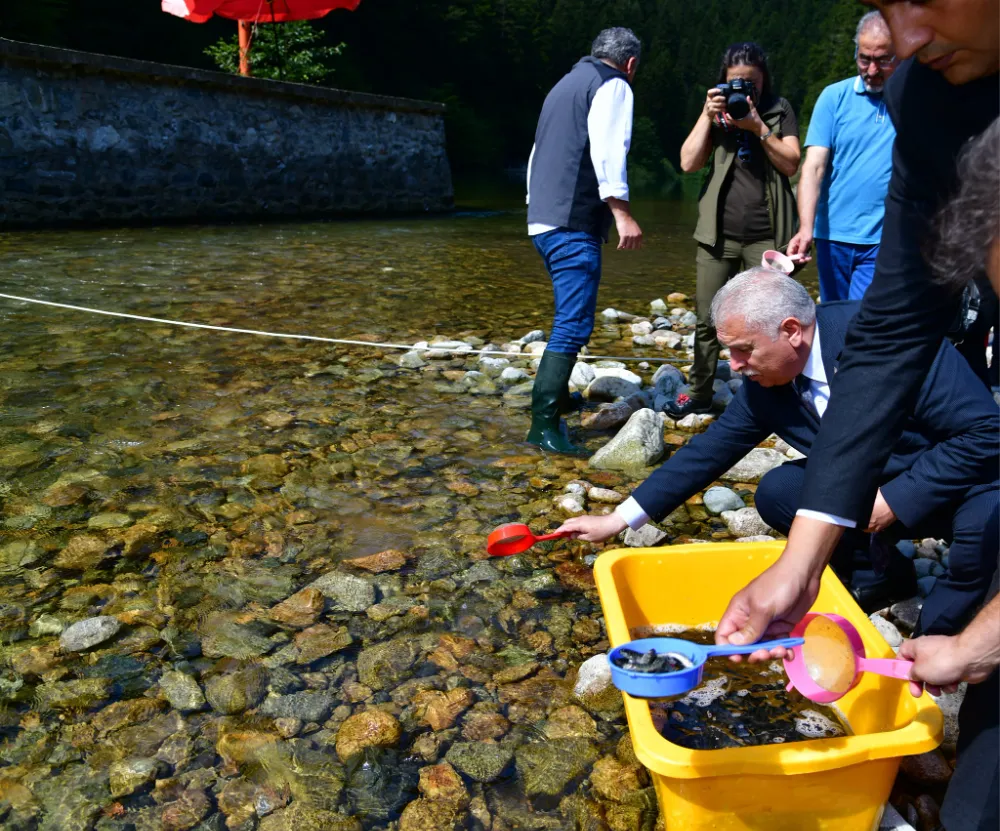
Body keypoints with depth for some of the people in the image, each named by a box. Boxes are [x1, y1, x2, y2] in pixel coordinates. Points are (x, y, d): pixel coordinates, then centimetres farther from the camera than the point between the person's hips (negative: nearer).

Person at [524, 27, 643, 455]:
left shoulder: (566, 84, 25)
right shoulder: (613, 85, -1)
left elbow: (537, 152, 25)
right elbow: (608, 151, -18)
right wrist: (621, 212, -23)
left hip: (543, 220, 10)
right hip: (573, 225, -10)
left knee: (570, 318, 21)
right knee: (574, 325, -11)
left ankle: (556, 397, 31)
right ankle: (544, 425, -13)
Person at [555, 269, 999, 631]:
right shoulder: (766, 377, -14)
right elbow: (712, 447, -7)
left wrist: (895, 500, -29)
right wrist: (618, 519, -8)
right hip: (875, 486, 5)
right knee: (776, 492, -14)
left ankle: (931, 636, -7)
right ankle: (883, 569, 10)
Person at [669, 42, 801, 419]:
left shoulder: (779, 110, 8)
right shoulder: (717, 110, 11)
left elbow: (791, 164, -2)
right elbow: (688, 163, 1)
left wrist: (758, 127, -12)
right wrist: (707, 115, -6)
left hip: (765, 237, -1)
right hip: (719, 234, 2)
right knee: (707, 321, 5)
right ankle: (698, 394, 18)